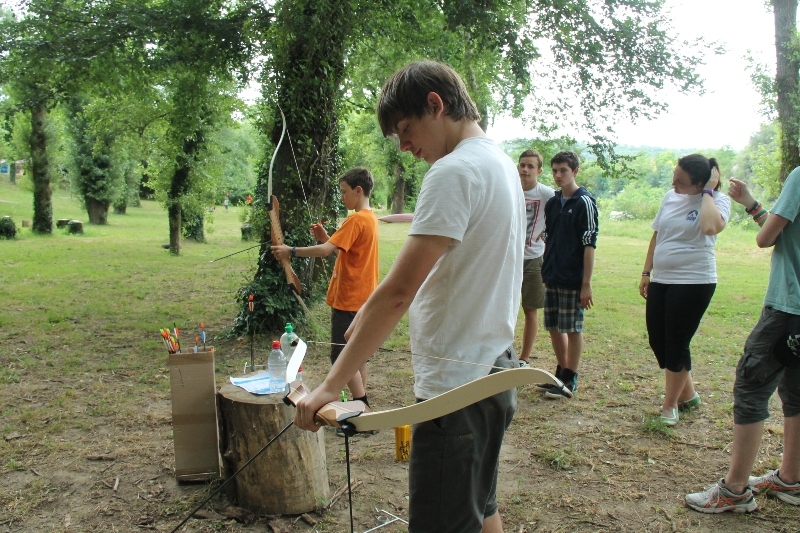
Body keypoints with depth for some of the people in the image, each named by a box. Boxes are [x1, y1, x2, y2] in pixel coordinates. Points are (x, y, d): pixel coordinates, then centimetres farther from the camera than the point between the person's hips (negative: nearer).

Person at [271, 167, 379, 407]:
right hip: (362, 298, 10)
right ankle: (361, 402, 21)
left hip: (349, 299, -10)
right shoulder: (370, 218, 13)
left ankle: (362, 405, -2)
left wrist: (291, 251, -17)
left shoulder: (356, 220, -17)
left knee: (341, 355, -5)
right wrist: (326, 237, 3)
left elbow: (326, 251, -25)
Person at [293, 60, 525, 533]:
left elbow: (397, 293, -24)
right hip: (493, 372, 10)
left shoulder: (455, 171, -18)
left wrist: (331, 385, -20)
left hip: (458, 388, -10)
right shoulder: (502, 163, 11)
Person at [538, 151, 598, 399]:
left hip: (572, 279, -7)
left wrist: (586, 283, -15)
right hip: (551, 278, 7)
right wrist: (545, 273, 13)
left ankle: (570, 379, 14)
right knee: (554, 327, 12)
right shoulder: (552, 203, 11)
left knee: (572, 329, 2)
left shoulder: (584, 202, -9)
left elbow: (590, 244, -12)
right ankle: (561, 373, 27)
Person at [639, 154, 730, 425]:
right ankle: (687, 395, 32)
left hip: (693, 282, -7)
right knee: (657, 341, 12)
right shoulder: (670, 197, 8)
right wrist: (646, 273, 14)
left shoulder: (717, 200, -9)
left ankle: (669, 407, 17)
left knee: (676, 344, 0)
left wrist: (708, 192, -19)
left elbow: (711, 227, -32)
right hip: (661, 281, 7)